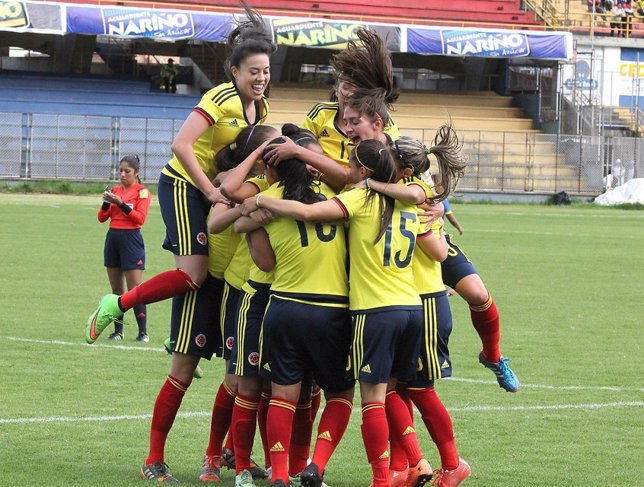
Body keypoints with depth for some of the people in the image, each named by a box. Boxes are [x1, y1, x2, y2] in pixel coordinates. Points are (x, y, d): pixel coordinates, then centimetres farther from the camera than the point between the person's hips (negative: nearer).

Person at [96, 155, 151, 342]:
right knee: (116, 289, 8)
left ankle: (143, 332, -6)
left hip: (131, 239, -6)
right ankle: (118, 331, 12)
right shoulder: (115, 191, 12)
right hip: (113, 238, 6)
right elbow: (102, 218, 9)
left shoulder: (142, 192, -4)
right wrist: (106, 202, -9)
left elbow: (140, 218, -14)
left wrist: (121, 203, -20)